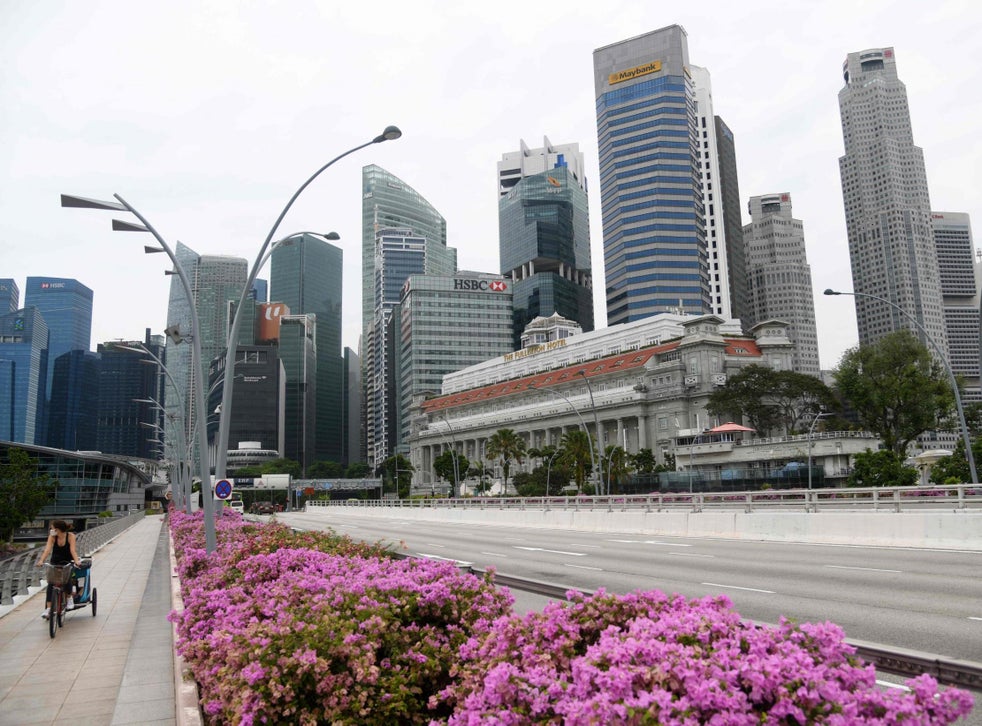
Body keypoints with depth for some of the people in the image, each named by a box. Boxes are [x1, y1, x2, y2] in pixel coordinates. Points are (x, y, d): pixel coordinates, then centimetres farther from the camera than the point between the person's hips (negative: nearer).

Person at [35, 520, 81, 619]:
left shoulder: (70, 536, -18)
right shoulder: (52, 537, -11)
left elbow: (73, 550, -27)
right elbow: (48, 549, -23)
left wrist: (76, 561, -43)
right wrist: (41, 560, -39)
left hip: (67, 562, -2)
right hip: (55, 563, 3)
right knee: (51, 584, -15)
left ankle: (69, 598, -2)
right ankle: (48, 608, -15)